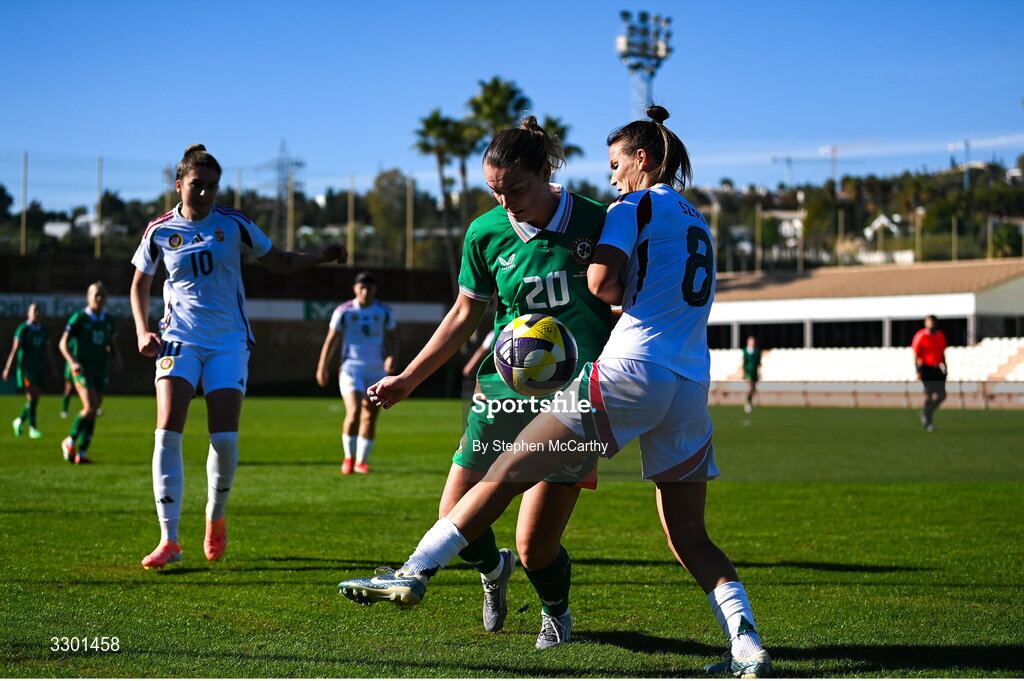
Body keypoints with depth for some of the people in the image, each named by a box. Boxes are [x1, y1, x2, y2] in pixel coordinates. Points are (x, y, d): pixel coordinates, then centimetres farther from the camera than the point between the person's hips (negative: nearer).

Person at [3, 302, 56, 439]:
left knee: (36, 397, 5)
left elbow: (47, 352, 13)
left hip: (38, 368, 6)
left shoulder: (43, 331, 10)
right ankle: (32, 428, -12)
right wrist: (8, 368, -12)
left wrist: (52, 370, 8)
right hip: (25, 366, -6)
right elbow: (15, 349, -9)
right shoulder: (23, 329, -5)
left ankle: (20, 421, 26)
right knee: (32, 396, -14)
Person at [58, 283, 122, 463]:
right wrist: (72, 362, -18)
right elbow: (63, 343, -3)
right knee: (90, 407, -19)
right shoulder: (79, 318, -4)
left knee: (93, 412, 3)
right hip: (82, 369, -5)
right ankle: (70, 441, 2)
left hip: (101, 370, 5)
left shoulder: (109, 321, 10)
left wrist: (117, 358, 1)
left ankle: (82, 453, 9)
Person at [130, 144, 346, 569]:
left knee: (225, 439, -8)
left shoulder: (233, 224, 0)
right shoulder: (160, 231, 1)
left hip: (229, 342, 0)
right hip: (180, 340, 0)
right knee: (168, 433, -15)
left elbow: (279, 263, 10)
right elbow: (140, 285, 15)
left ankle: (215, 519, 21)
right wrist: (142, 331, 1)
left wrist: (323, 257, -5)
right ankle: (169, 540, -9)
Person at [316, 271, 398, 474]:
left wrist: (391, 356, -8)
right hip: (351, 369, -3)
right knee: (353, 413, -18)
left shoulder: (384, 312, 4)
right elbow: (331, 340, 4)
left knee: (370, 417, 5)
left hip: (377, 371, 3)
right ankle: (348, 457, -1)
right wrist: (322, 367, 1)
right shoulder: (344, 311, -2)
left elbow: (392, 339, 12)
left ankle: (361, 461, 18)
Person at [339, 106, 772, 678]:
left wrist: (619, 291, 10)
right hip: (692, 389, 7)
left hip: (632, 373, -7)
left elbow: (601, 282, -10)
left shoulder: (636, 207, 2)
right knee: (691, 541, 10)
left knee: (510, 470, -2)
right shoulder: (697, 220, 25)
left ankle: (414, 572, -2)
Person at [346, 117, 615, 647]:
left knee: (535, 548, -7)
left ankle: (556, 611, 28)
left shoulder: (596, 221, -8)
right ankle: (493, 569, 37)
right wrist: (408, 379, 12)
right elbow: (465, 315, 12)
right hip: (504, 389, 3)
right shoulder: (485, 233, -1)